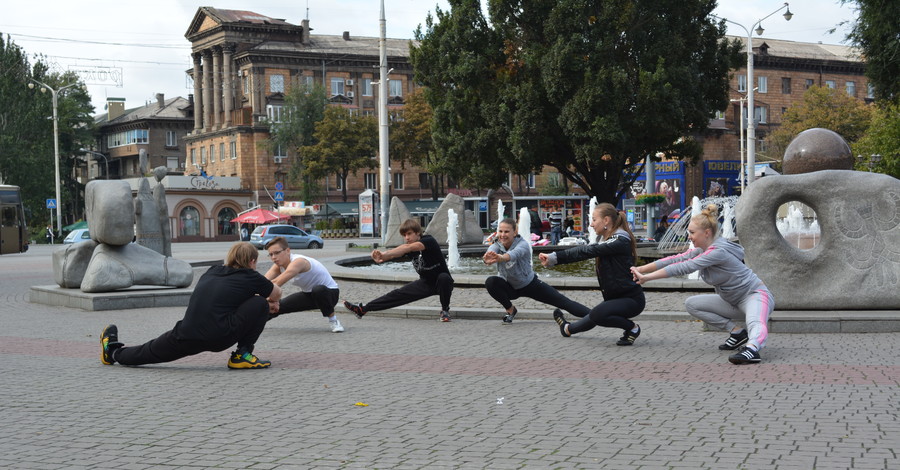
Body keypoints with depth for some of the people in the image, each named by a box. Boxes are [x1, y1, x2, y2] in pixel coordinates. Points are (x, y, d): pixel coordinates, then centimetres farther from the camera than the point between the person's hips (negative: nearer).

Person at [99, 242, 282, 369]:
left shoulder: (212, 272, 22)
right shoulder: (249, 277, 6)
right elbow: (277, 294, 23)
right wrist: (268, 300, 46)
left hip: (186, 339, 6)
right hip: (218, 338, -6)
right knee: (260, 305, 4)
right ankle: (242, 355, 6)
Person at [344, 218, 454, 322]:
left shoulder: (429, 241, -24)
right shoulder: (409, 246, -4)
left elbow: (408, 248, -42)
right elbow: (395, 253, -25)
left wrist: (385, 255, -53)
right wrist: (382, 257, -49)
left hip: (441, 283, -6)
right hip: (425, 283, 6)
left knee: (443, 277, -38)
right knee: (399, 294, -3)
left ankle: (445, 309, -16)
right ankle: (363, 309, -1)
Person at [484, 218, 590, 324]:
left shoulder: (522, 244, -25)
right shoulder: (496, 245, -18)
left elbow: (515, 253, -50)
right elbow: (490, 252, -43)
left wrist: (501, 258, -73)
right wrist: (488, 259, -70)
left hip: (530, 284, -2)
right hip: (510, 288, 2)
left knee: (562, 301, -10)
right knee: (490, 282, -26)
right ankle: (510, 309, -4)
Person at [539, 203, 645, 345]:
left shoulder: (620, 241, -19)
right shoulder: (606, 240, 11)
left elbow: (588, 251, -25)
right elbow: (585, 249, 4)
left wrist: (554, 257, -27)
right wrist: (553, 259, -9)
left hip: (632, 298, -9)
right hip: (615, 296, 9)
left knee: (597, 314, -28)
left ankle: (632, 328, -10)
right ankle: (568, 329, 53)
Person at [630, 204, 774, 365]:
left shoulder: (719, 251, -25)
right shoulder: (702, 250, 4)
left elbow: (684, 267, -30)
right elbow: (676, 260, -1)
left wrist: (646, 278, -31)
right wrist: (641, 269, -11)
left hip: (755, 295, -10)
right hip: (733, 301, 10)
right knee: (691, 304, 3)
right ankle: (737, 332, -1)